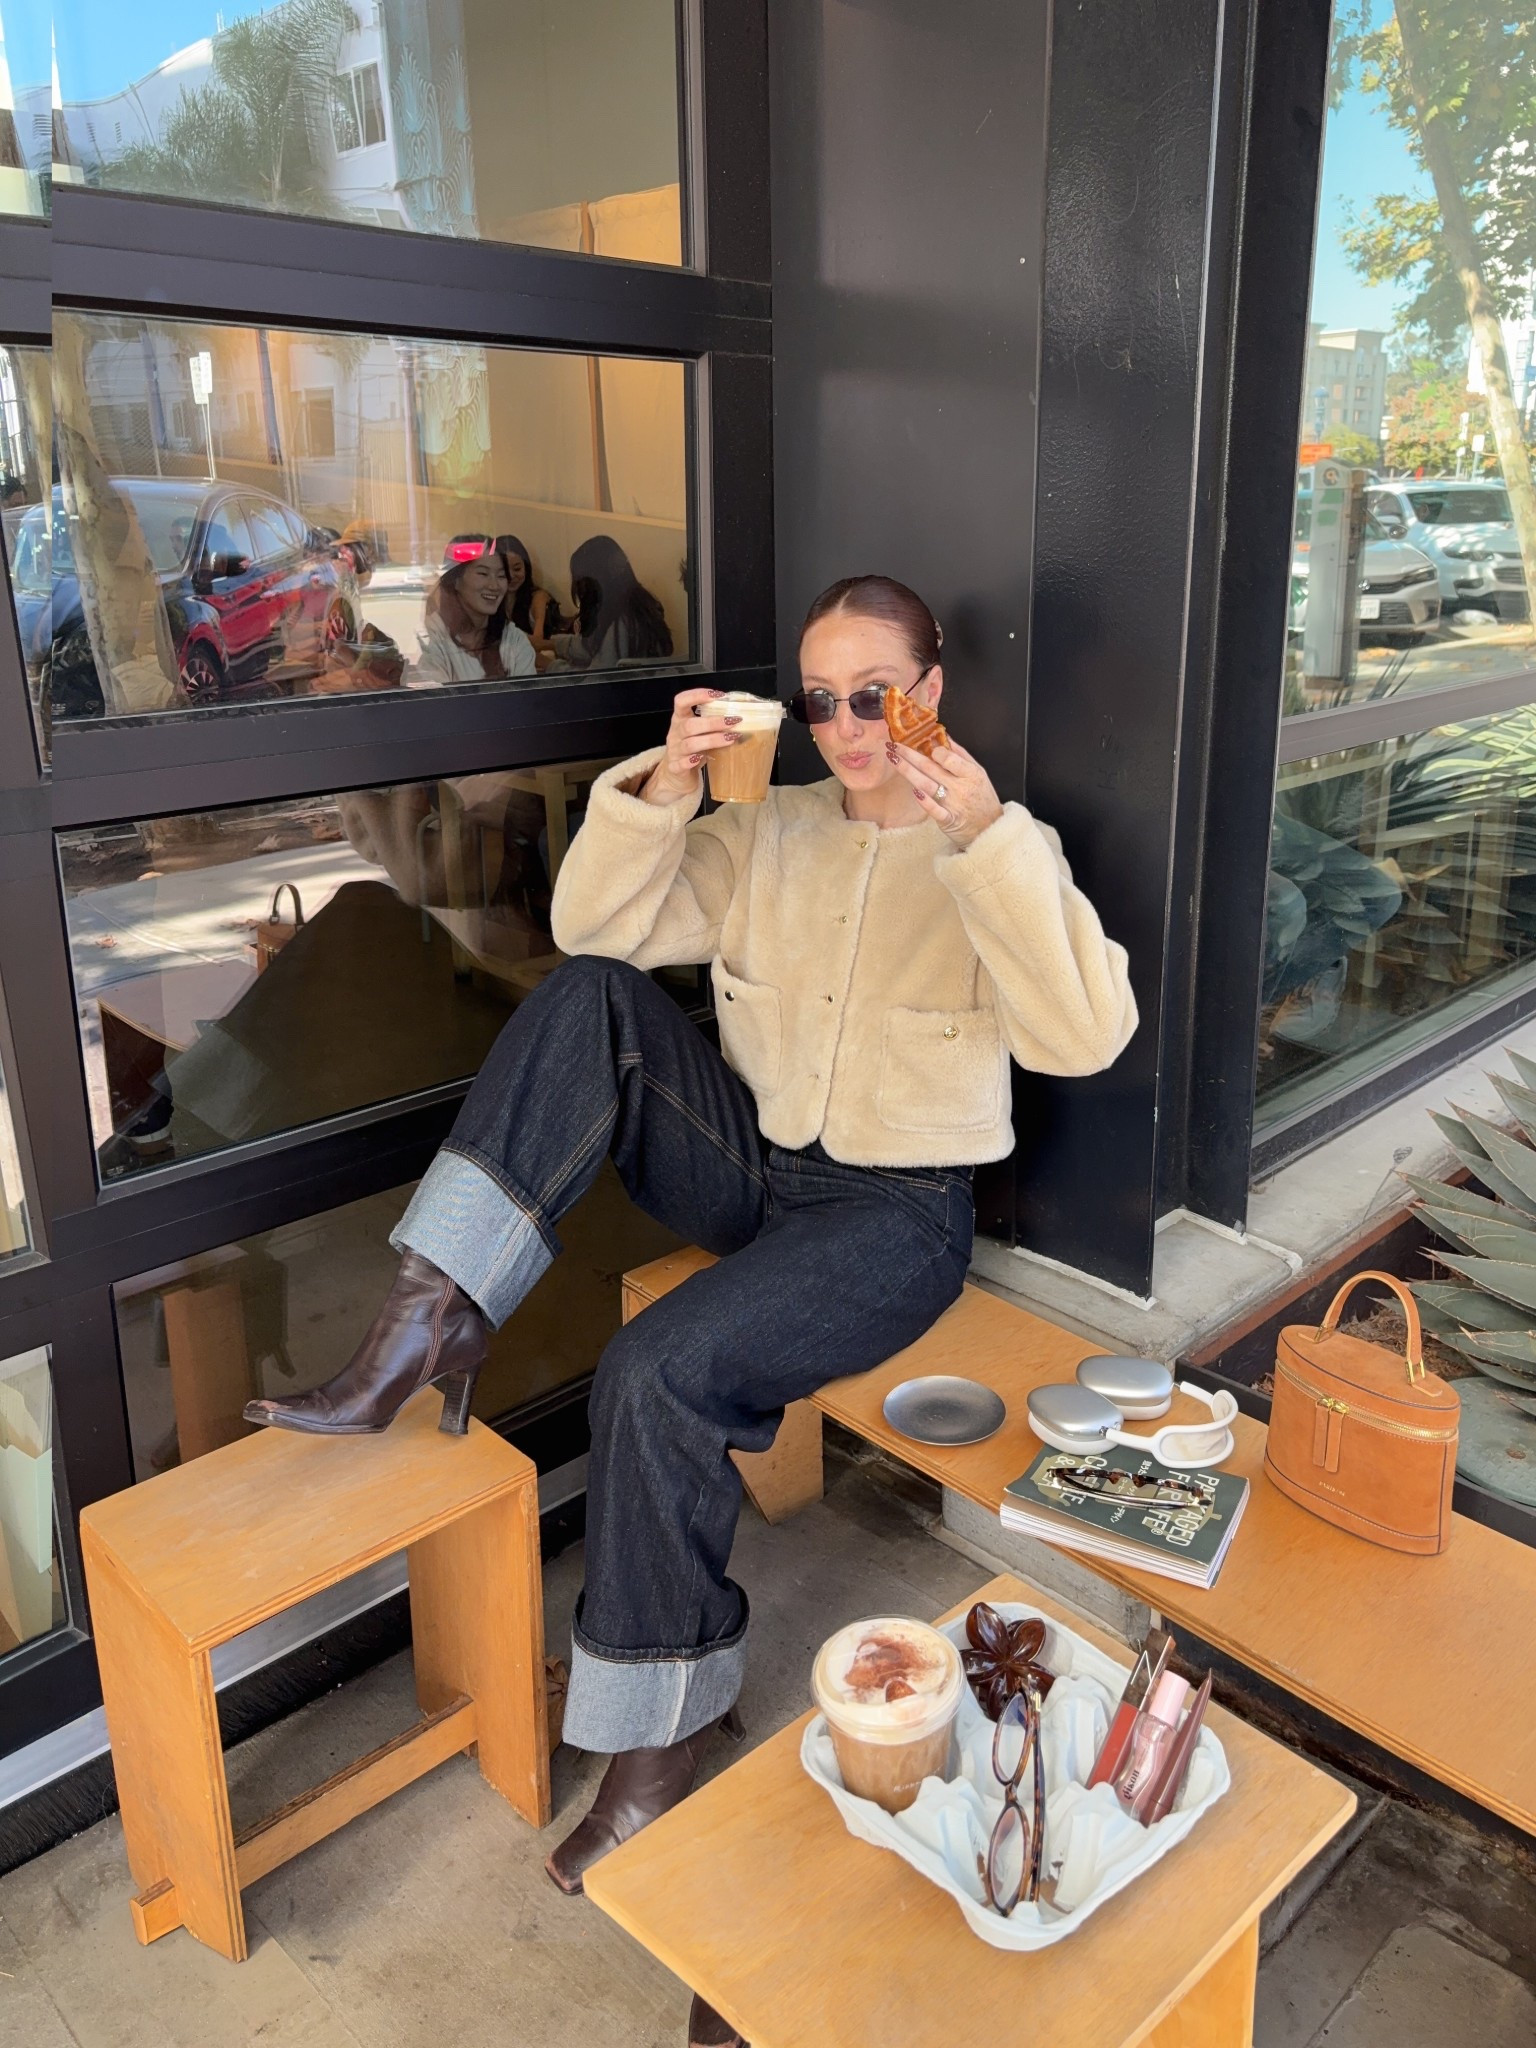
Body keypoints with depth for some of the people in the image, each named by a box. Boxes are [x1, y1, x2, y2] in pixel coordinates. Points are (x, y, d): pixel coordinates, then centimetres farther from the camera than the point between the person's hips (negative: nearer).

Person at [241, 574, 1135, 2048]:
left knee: (661, 1371, -28)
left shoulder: (994, 849, -5)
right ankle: (432, 1320, -19)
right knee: (586, 996, -16)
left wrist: (986, 833, -32)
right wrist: (658, 788, -14)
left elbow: (1086, 1035, -22)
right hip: (746, 1161, 5)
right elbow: (597, 927, 1)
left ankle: (659, 1738, -5)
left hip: (896, 1210, -5)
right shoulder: (766, 830, 9)